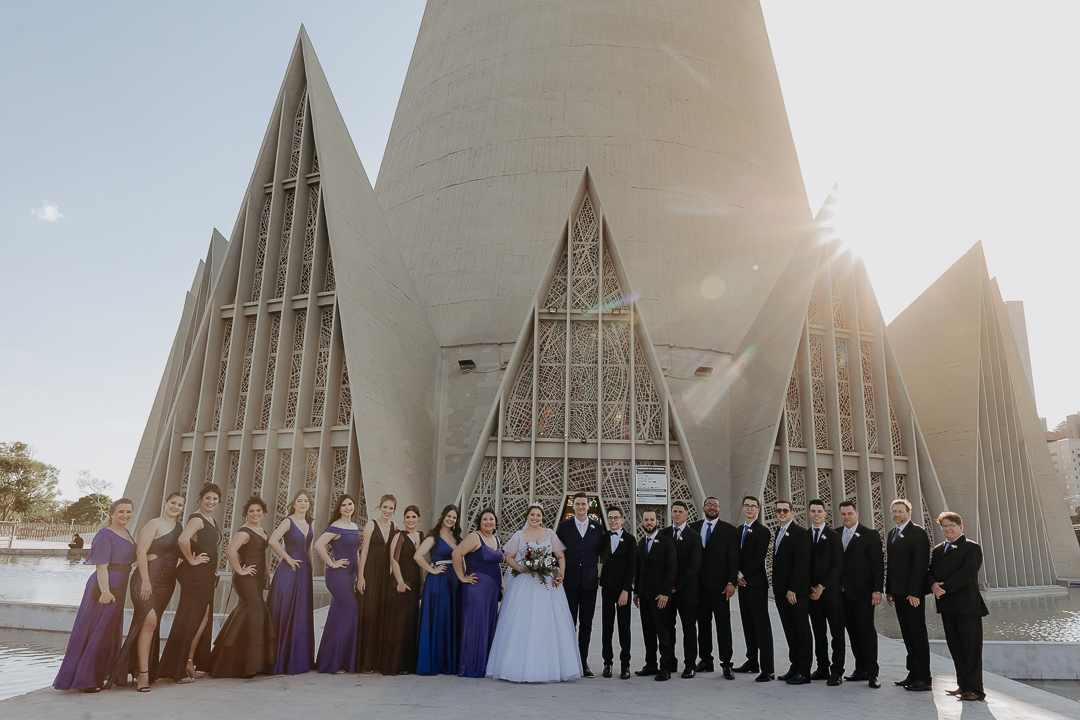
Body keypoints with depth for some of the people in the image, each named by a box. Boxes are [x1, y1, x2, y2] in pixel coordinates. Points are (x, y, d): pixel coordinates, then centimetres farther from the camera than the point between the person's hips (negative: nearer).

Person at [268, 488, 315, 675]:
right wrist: (288, 558, -16)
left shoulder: (309, 523, 11)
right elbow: (273, 541, -23)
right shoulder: (288, 522, -9)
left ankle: (299, 659, 19)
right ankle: (282, 661, 4)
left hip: (305, 571, 7)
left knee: (303, 616, 10)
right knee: (286, 615, -3)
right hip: (289, 572, -7)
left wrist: (311, 566, 13)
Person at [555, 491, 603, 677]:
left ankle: (583, 662, 17)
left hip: (589, 583, 2)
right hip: (569, 581, -1)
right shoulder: (564, 526, 2)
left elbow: (600, 553, 10)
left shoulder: (598, 527, 6)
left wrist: (600, 577, 2)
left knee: (586, 624, 7)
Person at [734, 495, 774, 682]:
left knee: (762, 625, -6)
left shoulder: (762, 531, -9)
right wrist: (737, 576, 2)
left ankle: (767, 669, -4)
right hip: (742, 583, 8)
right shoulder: (738, 530, 15)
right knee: (747, 623, 13)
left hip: (756, 583, -8)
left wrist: (743, 575, -12)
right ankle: (752, 662, 23)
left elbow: (759, 558, -15)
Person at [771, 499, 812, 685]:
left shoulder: (800, 533, -11)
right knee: (790, 632, 13)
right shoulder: (779, 532, 14)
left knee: (802, 631, 1)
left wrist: (793, 590, -18)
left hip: (797, 592, -8)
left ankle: (804, 673, 6)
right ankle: (795, 667, 21)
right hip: (781, 592, 8)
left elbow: (802, 565, -17)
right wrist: (776, 588, 11)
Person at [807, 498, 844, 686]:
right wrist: (810, 589, -1)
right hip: (812, 591, 3)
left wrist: (821, 587, -10)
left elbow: (838, 565, -5)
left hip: (831, 590, -3)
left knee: (837, 631, -2)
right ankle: (822, 668, 14)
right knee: (818, 632, 7)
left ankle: (837, 671, 2)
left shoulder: (833, 536, 0)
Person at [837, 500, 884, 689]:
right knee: (852, 631, 10)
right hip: (844, 592, 5)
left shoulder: (870, 534, -4)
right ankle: (860, 669, 19)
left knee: (867, 630, -4)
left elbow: (877, 563, -6)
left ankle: (872, 673, 2)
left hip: (862, 592, -5)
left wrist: (877, 590, -11)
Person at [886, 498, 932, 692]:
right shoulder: (892, 534, 16)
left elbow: (921, 564, -15)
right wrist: (888, 589, 15)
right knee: (907, 634, 11)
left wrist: (914, 592, -19)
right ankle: (913, 674, 18)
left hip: (913, 593, -8)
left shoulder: (918, 533, -9)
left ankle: (924, 678, 4)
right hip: (898, 592, 8)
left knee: (918, 633, -2)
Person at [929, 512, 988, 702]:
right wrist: (933, 585, -11)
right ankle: (963, 685, 21)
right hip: (947, 607, 7)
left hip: (967, 606, -7)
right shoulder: (938, 550, 17)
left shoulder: (972, 548, -5)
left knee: (971, 648, -1)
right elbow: (931, 571, 11)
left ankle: (975, 689, 5)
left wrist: (944, 588, -17)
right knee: (955, 647, 11)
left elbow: (967, 573, -16)